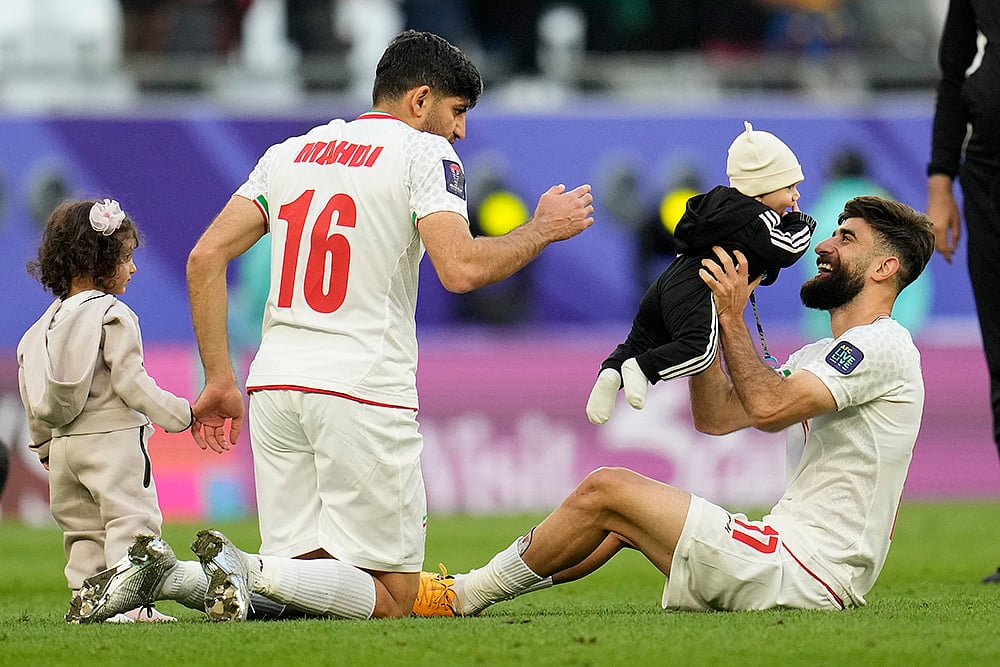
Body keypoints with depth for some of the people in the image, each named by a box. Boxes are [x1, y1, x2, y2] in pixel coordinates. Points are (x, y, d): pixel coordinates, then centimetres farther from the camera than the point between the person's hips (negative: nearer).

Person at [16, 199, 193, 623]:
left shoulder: (46, 323, 13)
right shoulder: (113, 316, -11)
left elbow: (30, 391, 16)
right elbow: (130, 383, -17)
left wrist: (44, 445, 27)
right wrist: (182, 414, -12)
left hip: (65, 443, 8)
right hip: (114, 436, -8)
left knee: (83, 526, 15)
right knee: (131, 517, -8)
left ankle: (83, 599, 12)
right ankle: (130, 602, -16)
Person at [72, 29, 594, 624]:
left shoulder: (289, 153, 18)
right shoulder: (423, 153, 0)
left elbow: (206, 258, 11)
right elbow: (461, 269, -15)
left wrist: (219, 380, 15)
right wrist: (543, 230, 2)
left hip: (276, 384, 6)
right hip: (364, 392, -6)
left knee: (300, 573, 11)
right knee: (391, 597, -2)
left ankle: (164, 573, -14)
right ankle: (249, 572, -26)